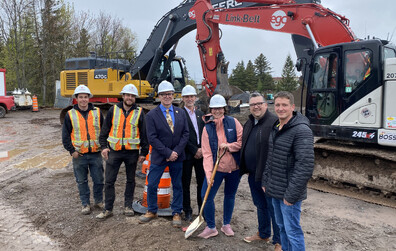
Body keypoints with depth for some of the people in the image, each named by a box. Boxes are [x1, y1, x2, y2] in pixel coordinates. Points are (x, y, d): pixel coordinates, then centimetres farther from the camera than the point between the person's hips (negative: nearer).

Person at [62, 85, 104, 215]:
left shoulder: (97, 112, 3)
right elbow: (65, 135, 3)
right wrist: (72, 150, -4)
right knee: (82, 181, 9)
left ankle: (99, 201, 28)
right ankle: (85, 204, 24)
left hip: (95, 153, 1)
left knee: (98, 180, 8)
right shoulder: (70, 114, 1)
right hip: (79, 155, 0)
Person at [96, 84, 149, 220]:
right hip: (114, 151, 0)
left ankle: (128, 206, 26)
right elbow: (105, 130, 7)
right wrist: (104, 146, -2)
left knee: (130, 180, 12)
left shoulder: (139, 112, 1)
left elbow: (144, 134, 2)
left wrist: (143, 152, -1)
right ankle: (108, 209, 13)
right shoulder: (113, 110, 3)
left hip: (132, 152, 0)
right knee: (109, 181, 2)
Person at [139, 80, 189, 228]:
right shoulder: (152, 115, -6)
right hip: (159, 157, -2)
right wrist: (168, 153, -16)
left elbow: (185, 134, 1)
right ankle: (152, 211, 27)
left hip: (177, 156, 2)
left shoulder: (181, 113, 4)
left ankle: (176, 213, 26)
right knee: (152, 185, 5)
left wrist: (176, 151, -12)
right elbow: (152, 138, -11)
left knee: (177, 186, 11)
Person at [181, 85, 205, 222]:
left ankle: (202, 209, 23)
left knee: (202, 182, 8)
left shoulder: (200, 114, 14)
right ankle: (187, 211, 19)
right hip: (187, 154, -4)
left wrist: (202, 149, -4)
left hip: (200, 153, 5)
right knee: (185, 184, 6)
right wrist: (194, 150, -12)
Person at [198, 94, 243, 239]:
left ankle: (226, 224, 35)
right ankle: (211, 227, 15)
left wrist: (229, 146, -18)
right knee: (207, 196, -5)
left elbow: (242, 141, -3)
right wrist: (208, 173, -16)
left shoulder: (233, 122, -3)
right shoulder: (207, 128, -3)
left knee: (230, 195, 15)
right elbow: (207, 154, -8)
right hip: (216, 168, 0)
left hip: (234, 167, 1)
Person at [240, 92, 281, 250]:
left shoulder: (274, 122, -17)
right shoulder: (249, 124, 12)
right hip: (253, 174, 8)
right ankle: (263, 234, 41)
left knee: (273, 208, 4)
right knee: (260, 206, 23)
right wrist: (245, 168, 19)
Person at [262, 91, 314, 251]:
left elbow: (305, 166, -22)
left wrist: (291, 195, -21)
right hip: (274, 190, 8)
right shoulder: (275, 128, 10)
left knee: (292, 231, 2)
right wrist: (265, 182, 15)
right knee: (281, 227, 21)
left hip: (289, 192, -8)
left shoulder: (301, 130, -18)